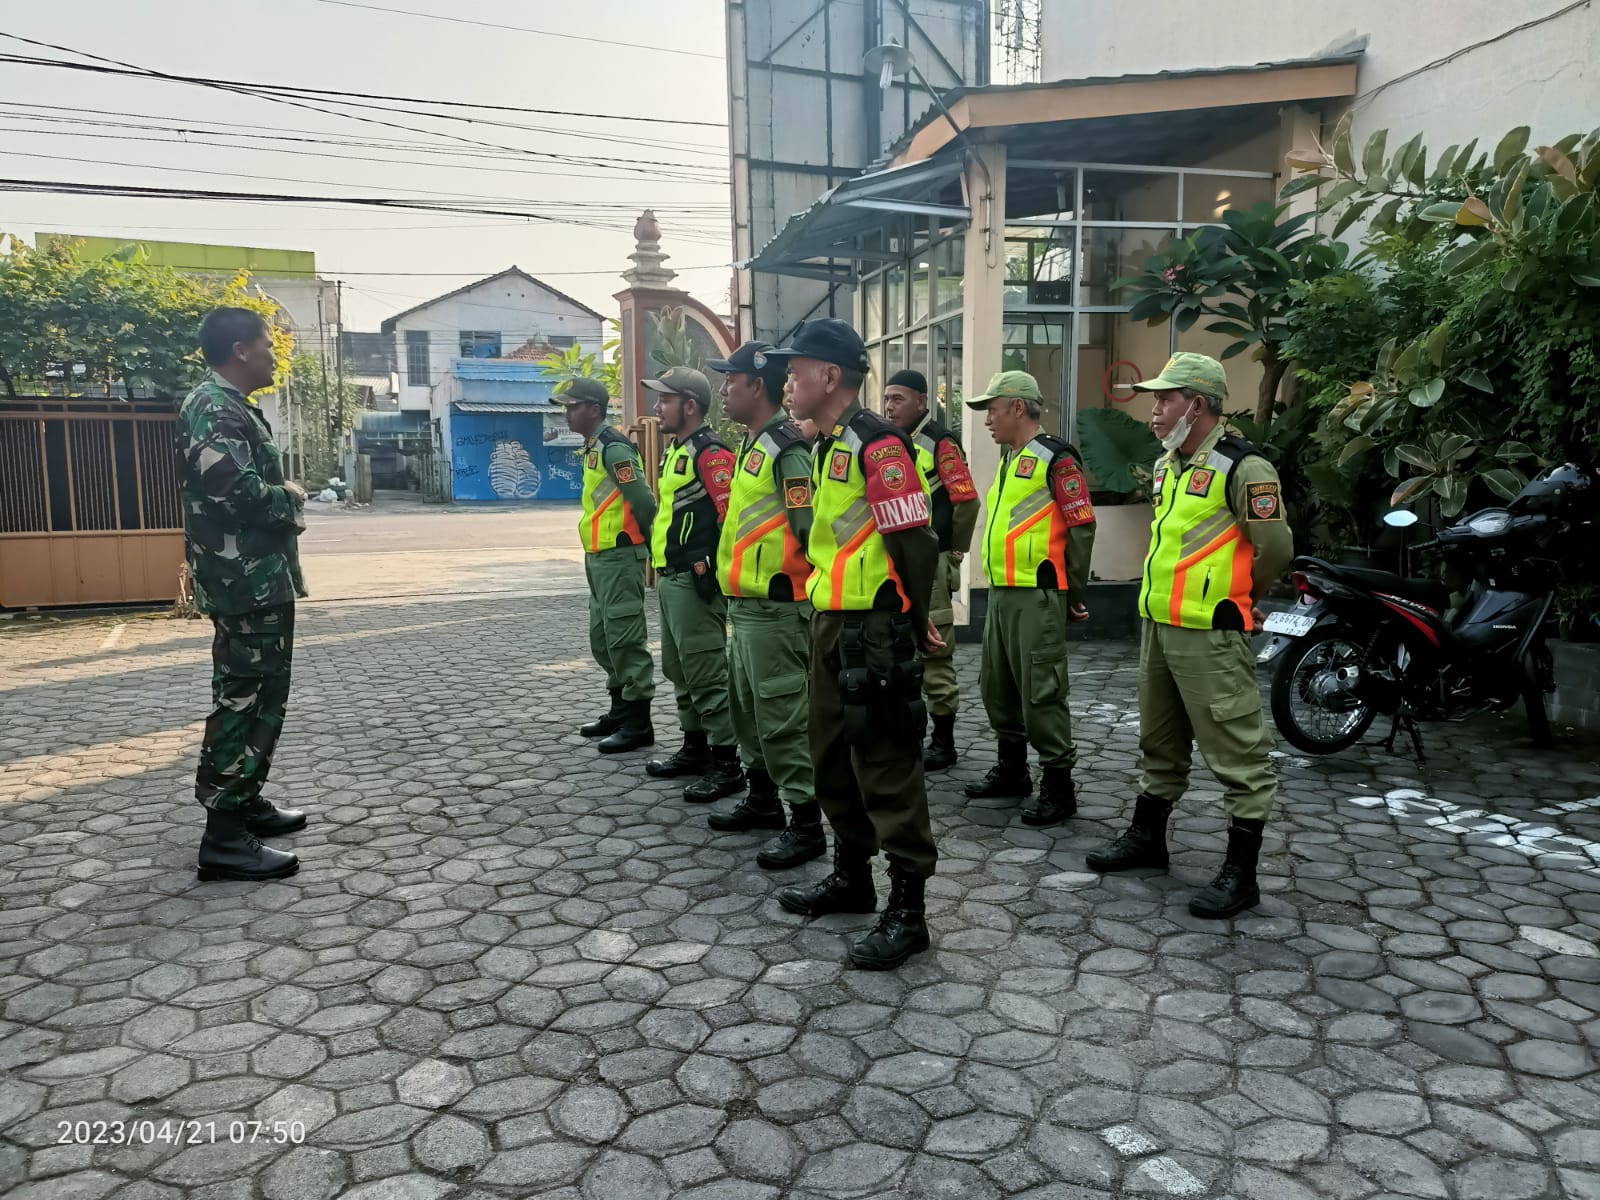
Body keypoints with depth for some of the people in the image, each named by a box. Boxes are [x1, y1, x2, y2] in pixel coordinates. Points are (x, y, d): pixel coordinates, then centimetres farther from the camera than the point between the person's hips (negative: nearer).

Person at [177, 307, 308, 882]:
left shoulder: (233, 407, 18)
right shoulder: (212, 408, -15)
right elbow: (238, 491, -27)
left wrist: (283, 500, 3)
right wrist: (290, 496, -9)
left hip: (260, 577, 11)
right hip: (245, 580, -11)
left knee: (260, 696, 17)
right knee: (245, 700, -8)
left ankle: (245, 802, 28)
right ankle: (224, 837, -3)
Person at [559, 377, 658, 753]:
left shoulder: (614, 448, -15)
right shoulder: (593, 447, 16)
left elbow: (644, 501, -19)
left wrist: (650, 544, -10)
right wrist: (594, 554, 18)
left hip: (619, 557, -11)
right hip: (599, 556, 11)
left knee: (625, 638, -7)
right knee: (602, 638, 16)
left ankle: (639, 723, 0)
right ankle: (620, 710, 28)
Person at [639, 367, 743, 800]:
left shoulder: (709, 452, -15)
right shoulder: (675, 450, 18)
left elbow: (732, 514, -22)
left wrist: (708, 566, -19)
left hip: (695, 581, -11)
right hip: (670, 580, 11)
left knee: (706, 674, -7)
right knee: (679, 669, 18)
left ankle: (727, 765, 1)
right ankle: (695, 749, 30)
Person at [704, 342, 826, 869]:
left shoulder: (786, 449, -16)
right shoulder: (753, 444, 16)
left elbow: (811, 529, -20)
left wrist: (805, 591, -15)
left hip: (775, 609, -10)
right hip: (744, 604, 11)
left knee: (782, 715, -6)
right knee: (748, 707, 19)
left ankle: (806, 823, 4)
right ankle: (763, 799, 34)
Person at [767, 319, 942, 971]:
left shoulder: (877, 442, -15)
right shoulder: (827, 448, 16)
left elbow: (914, 539, -18)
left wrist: (911, 622, -10)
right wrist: (824, 609, 19)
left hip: (875, 629, -10)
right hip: (830, 623, 10)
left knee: (886, 764, -3)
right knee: (832, 756, 18)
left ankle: (907, 910, 7)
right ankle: (851, 878, 34)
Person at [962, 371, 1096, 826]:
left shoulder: (1054, 458, -10)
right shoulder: (1009, 461, 19)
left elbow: (1082, 528, -12)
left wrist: (1076, 595, -8)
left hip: (1037, 597, -10)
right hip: (1001, 593, 10)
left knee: (1040, 692, -6)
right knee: (998, 686, 16)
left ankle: (1058, 785, 4)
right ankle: (1011, 770, 30)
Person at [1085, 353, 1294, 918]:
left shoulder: (1242, 467, -14)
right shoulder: (1166, 464, 13)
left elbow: (1275, 547, -13)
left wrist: (1234, 602, 0)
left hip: (1210, 634, -9)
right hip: (1157, 624, 9)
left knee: (1237, 751, -1)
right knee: (1160, 743, 20)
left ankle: (1240, 872, 6)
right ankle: (1147, 836, 35)